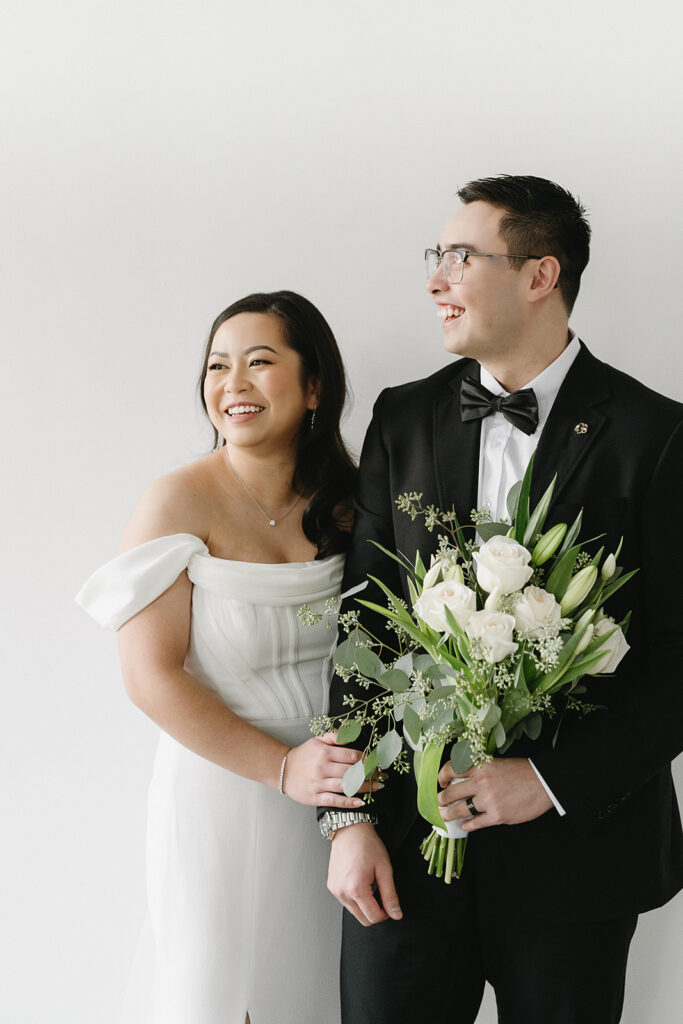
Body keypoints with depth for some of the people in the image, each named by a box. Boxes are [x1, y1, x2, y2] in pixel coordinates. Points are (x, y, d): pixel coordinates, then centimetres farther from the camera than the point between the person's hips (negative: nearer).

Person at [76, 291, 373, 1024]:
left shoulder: (344, 502, 0)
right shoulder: (179, 503, -15)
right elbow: (152, 677, -18)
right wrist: (282, 768, -21)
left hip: (335, 793, 5)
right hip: (221, 792, -4)